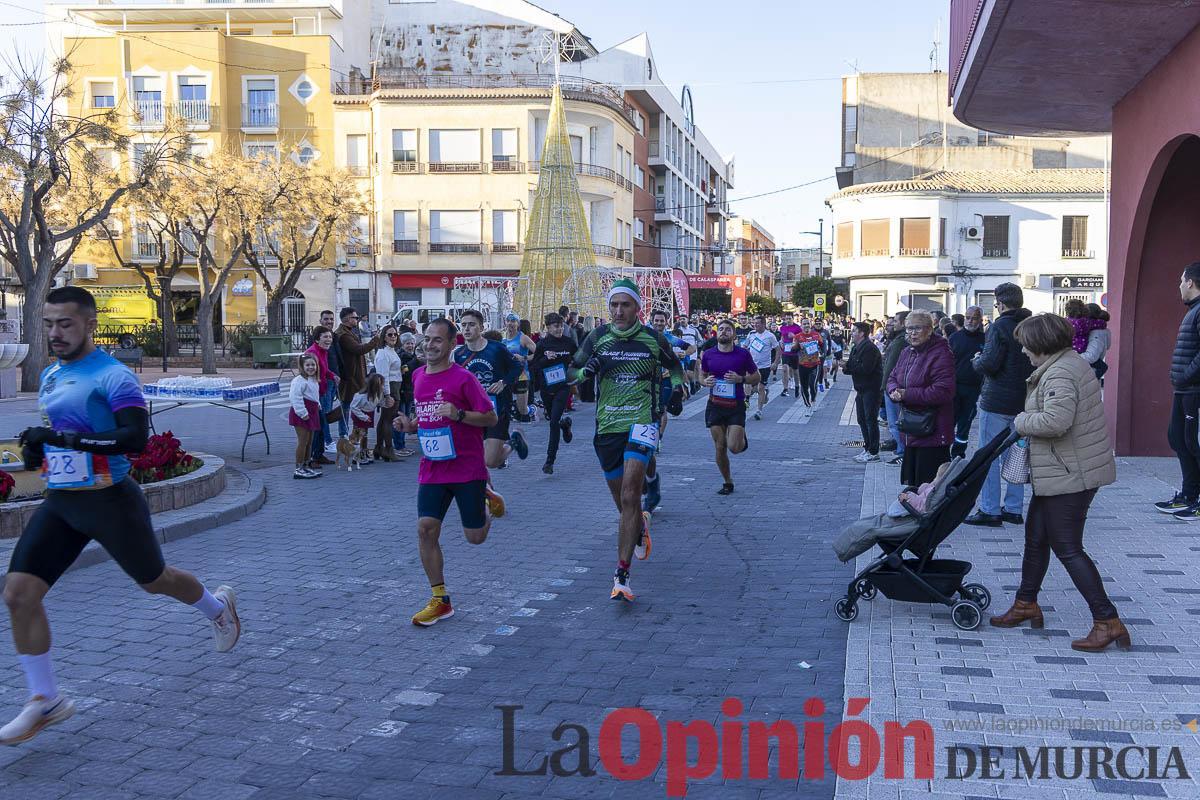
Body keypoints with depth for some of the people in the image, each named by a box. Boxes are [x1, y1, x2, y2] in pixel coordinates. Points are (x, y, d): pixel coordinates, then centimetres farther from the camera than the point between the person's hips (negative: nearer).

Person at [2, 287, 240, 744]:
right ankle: (46, 701, 7)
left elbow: (136, 438, -26)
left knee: (153, 580, 13)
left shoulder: (113, 376, -15)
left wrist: (70, 440, -33)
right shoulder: (50, 376, 11)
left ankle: (218, 607, 45)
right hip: (60, 502, 7)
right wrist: (37, 447, 6)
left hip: (109, 501, -7)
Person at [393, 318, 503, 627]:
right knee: (426, 529, -7)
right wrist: (409, 425, 1)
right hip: (432, 470, 5)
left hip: (467, 468, -5)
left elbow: (491, 418, -11)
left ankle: (488, 500, 37)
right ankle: (440, 600, 6)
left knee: (475, 537, 3)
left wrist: (459, 415, -26)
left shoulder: (463, 377, -12)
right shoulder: (418, 376, 7)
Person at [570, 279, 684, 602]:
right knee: (622, 500, 12)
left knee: (629, 496, -19)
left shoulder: (652, 339, 2)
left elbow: (675, 365, 21)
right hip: (607, 427, 3)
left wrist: (678, 389, 3)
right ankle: (640, 527, 48)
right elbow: (572, 371, 10)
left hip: (642, 421, -3)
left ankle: (621, 575, -20)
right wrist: (587, 369, -12)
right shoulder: (598, 337, 3)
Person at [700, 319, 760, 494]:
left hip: (736, 406, -2)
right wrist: (705, 381, -7)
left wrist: (740, 378, -15)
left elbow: (756, 377, 4)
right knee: (720, 447, 4)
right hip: (715, 406, 2)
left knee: (734, 447, -11)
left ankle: (743, 440, 26)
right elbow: (702, 375, 16)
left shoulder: (743, 354, -4)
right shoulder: (708, 355, 2)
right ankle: (727, 483, 21)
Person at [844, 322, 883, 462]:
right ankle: (867, 448, 23)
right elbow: (853, 368, 14)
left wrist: (847, 365, -18)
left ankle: (873, 452, -1)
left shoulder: (869, 348, -17)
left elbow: (865, 369, -26)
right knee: (862, 419, 14)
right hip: (861, 390, 10)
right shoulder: (856, 348, 15)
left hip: (871, 389, -10)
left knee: (870, 420, -6)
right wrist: (844, 365, -7)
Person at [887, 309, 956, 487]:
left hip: (932, 433, -9)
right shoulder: (907, 352, 12)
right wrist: (894, 391, -8)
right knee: (910, 481, 17)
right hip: (910, 431, 9)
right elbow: (893, 378, 16)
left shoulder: (940, 354, -16)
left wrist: (907, 394, -21)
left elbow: (943, 391, -24)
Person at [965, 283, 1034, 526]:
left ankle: (990, 511, 2)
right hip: (1023, 402, 7)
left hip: (996, 401, -7)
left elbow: (989, 363, -21)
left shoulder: (999, 327, -14)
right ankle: (1014, 509, 20)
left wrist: (977, 360, -1)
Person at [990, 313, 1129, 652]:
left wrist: (1022, 421, -16)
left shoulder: (1060, 374, -21)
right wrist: (1028, 422, 7)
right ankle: (1026, 604, 32)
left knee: (1068, 549, -4)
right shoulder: (1071, 363, 14)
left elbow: (1055, 421, -33)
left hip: (1068, 476, -11)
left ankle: (1107, 621, 1)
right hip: (1064, 473, 11)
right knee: (1036, 537, 19)